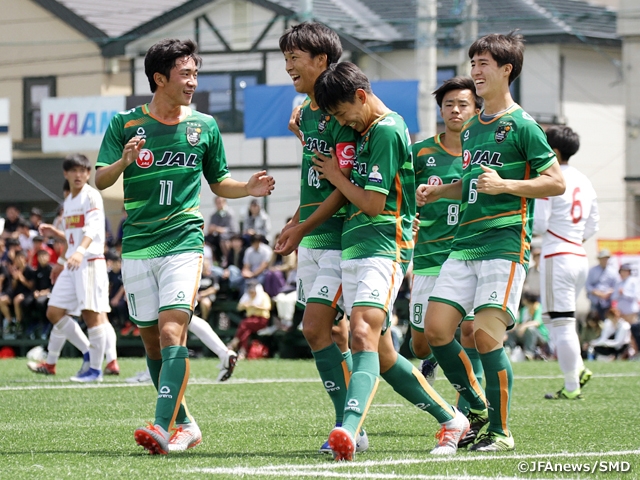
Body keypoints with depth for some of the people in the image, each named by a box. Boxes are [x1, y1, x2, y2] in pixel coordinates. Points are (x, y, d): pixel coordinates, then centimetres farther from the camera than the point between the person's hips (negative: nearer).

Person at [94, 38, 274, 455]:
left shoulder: (205, 126, 7)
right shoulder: (125, 123, 4)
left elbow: (219, 183, 17)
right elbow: (101, 180, -1)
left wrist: (249, 188, -2)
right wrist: (123, 162, -22)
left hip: (183, 242, -2)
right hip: (137, 244, 2)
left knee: (172, 332, -17)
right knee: (151, 340, 6)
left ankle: (164, 427, -26)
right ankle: (184, 424, 20)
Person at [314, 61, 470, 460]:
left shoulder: (386, 131, -10)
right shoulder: (370, 130, 20)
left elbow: (373, 203, -14)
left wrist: (335, 176, -1)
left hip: (383, 247, -10)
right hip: (355, 248, 10)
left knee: (364, 333, -27)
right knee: (381, 353, 11)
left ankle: (349, 430, -45)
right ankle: (451, 419, 23)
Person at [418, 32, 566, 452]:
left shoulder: (522, 126, -5)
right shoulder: (471, 128, 19)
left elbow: (556, 182, -8)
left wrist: (506, 185, -18)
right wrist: (438, 191, 15)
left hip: (506, 243, -7)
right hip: (465, 243, 8)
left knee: (486, 335, -14)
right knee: (436, 328, -1)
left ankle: (501, 430, -2)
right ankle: (476, 408, 16)